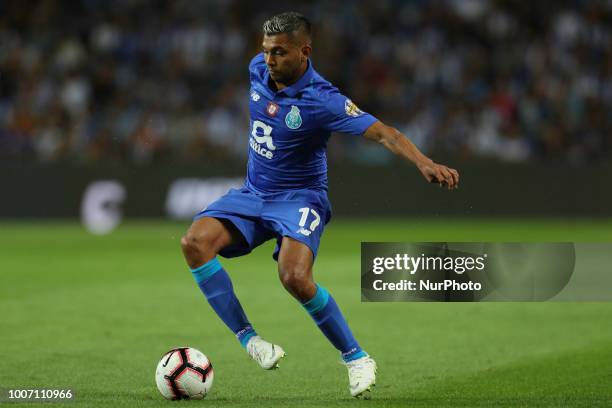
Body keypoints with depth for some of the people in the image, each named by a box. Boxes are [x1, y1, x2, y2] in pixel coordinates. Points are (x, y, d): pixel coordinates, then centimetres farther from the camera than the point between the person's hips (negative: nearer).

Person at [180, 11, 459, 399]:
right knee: (195, 242, -19)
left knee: (294, 276, -31)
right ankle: (248, 340, -13)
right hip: (253, 193, 6)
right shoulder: (257, 69, -5)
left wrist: (423, 162, -45)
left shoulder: (321, 100, -23)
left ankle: (357, 358, -10)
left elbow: (382, 132, -30)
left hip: (300, 198, -6)